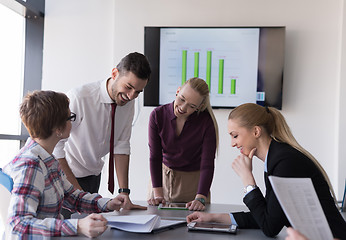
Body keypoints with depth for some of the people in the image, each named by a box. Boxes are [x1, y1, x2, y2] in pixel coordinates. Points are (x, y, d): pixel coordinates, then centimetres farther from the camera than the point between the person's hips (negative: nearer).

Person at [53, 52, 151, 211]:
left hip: (94, 174, 5)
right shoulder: (79, 98, -28)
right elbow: (54, 147, -24)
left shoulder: (128, 103, -9)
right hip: (65, 174, -5)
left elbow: (121, 146, -7)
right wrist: (77, 191, -23)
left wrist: (124, 193, -13)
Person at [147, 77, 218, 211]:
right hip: (163, 176, 2)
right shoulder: (158, 115, -15)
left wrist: (200, 198, -32)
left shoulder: (206, 121, -20)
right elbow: (155, 157, -14)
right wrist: (157, 194, -20)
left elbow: (207, 163, -22)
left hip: (194, 180, -1)